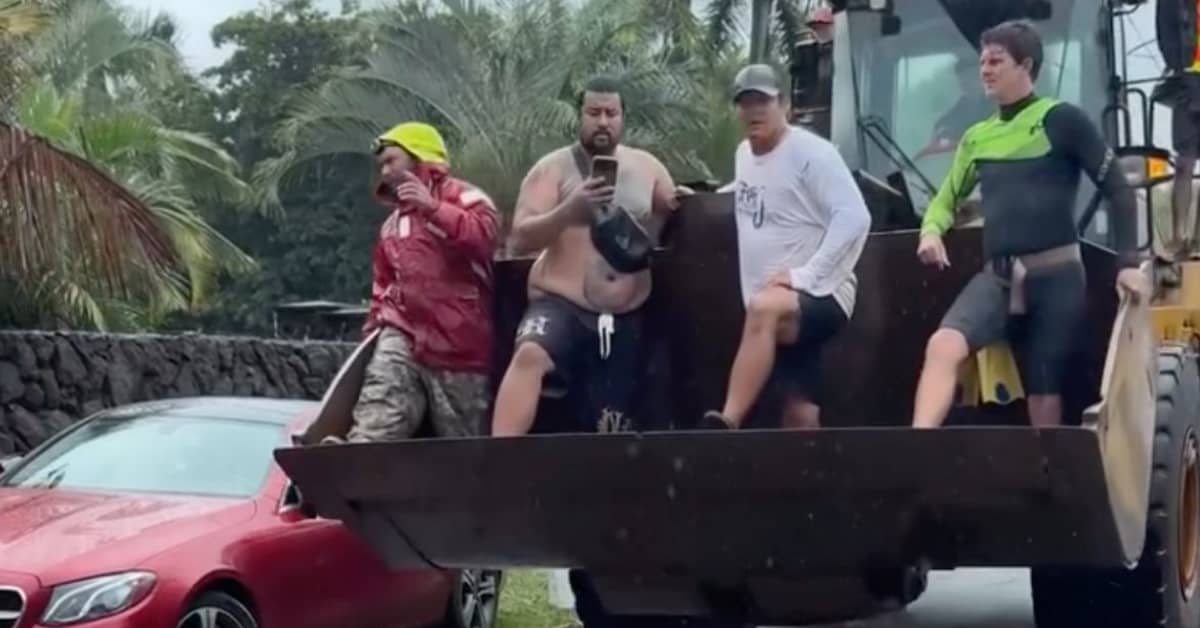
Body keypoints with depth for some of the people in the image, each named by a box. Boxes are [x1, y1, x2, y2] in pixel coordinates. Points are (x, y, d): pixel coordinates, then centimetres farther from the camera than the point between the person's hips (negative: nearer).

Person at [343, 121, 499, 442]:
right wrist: (375, 324, 16)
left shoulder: (462, 197, 2)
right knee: (374, 424, -18)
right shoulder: (392, 225, 23)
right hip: (404, 336, 5)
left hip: (458, 346, -5)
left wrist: (432, 207, -20)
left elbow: (484, 237, -19)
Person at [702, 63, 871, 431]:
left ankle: (726, 425, -46)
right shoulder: (744, 154, 13)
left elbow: (854, 217, -20)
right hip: (776, 310, 8)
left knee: (764, 308, -38)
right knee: (801, 413, 4)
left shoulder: (811, 152, -11)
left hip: (820, 296, -8)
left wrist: (805, 275, -23)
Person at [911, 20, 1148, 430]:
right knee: (943, 345, -24)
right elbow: (948, 198, 25)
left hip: (1055, 274, -3)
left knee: (1044, 391, 1)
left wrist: (1128, 262, -9)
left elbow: (1116, 189, 0)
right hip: (998, 276, 4)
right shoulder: (977, 137, 15)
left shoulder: (1061, 120, -1)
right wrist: (931, 230, 1)